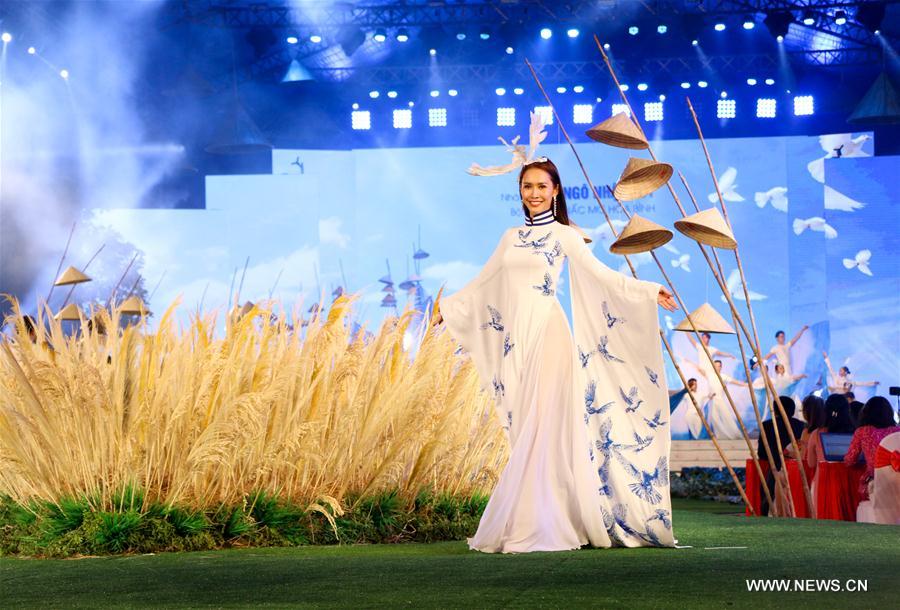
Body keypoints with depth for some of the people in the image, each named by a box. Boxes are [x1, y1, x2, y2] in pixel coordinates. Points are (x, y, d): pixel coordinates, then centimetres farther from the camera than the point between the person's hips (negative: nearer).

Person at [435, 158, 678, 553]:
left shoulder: (564, 235, 3)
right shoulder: (511, 238, 18)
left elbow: (600, 275, -5)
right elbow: (484, 283, 30)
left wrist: (648, 291, -16)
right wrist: (449, 306, 40)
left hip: (547, 332, -5)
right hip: (516, 335, 5)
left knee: (541, 428, -10)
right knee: (523, 429, 1)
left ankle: (539, 528, -9)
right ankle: (539, 524, 4)